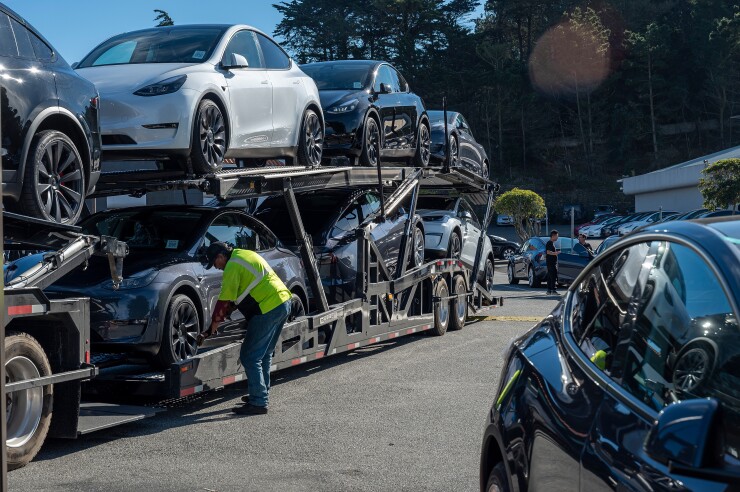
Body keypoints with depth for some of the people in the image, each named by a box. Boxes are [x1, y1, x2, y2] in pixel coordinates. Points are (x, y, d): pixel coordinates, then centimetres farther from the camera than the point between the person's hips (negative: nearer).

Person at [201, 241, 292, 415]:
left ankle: (258, 403, -6)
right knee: (264, 354, 20)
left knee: (250, 357, -5)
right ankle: (261, 394, 29)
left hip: (268, 309, -10)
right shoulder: (245, 255, 20)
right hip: (284, 303, 10)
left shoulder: (233, 266, -10)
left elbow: (224, 301, -10)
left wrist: (212, 329, -1)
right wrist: (230, 309, 19)